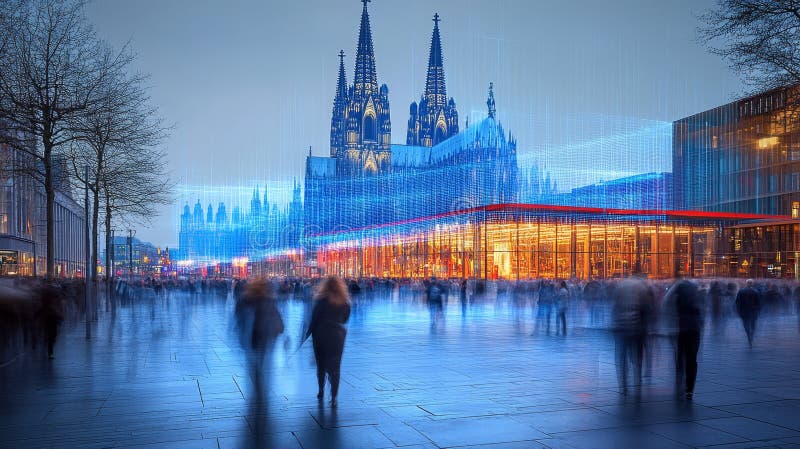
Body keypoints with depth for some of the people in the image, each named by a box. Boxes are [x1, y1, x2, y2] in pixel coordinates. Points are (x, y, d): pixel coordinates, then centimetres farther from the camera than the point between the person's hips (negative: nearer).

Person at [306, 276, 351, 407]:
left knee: (321, 364, 16)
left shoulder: (322, 301, -10)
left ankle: (321, 391, 26)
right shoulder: (345, 302, -1)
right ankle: (333, 397, -3)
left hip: (321, 335, -1)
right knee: (335, 366, 3)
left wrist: (309, 332, 3)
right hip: (338, 336, 1)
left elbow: (314, 318, -8)